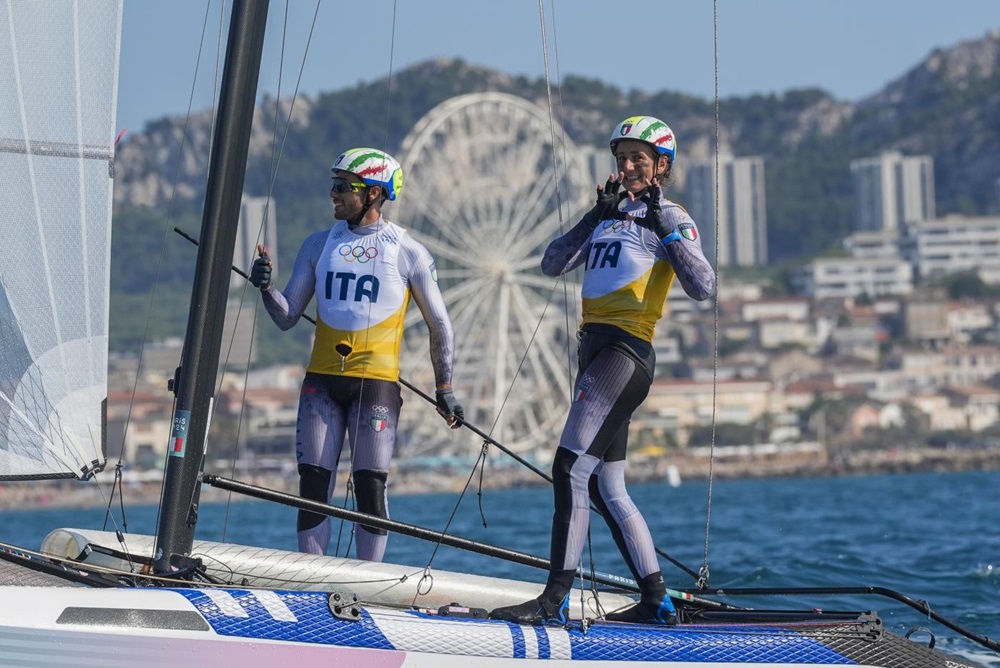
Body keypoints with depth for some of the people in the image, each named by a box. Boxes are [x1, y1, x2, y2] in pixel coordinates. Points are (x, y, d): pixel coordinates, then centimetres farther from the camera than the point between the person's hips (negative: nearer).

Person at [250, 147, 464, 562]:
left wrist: (444, 389, 3)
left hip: (376, 382, -3)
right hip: (321, 380, 3)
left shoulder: (408, 253, 1)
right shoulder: (319, 245, 10)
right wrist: (266, 287, -8)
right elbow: (287, 317, 11)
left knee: (370, 487, -7)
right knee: (313, 484, -2)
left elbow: (439, 326, 7)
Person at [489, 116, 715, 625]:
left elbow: (703, 287, -13)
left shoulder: (670, 219, 1)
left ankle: (555, 601, -24)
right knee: (606, 488, 10)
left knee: (571, 466, -19)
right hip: (595, 350, 9)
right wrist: (596, 217, 0)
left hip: (626, 350, -9)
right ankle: (656, 602, 16)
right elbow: (552, 264, 10)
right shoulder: (609, 218, 22)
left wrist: (664, 227, -15)